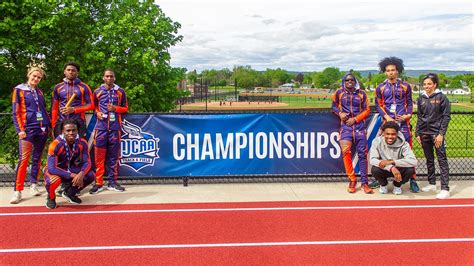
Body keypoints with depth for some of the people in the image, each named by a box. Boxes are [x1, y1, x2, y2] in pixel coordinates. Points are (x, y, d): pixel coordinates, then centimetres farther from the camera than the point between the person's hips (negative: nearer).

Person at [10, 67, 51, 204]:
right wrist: (20, 129, -11)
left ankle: (33, 185, 18)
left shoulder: (40, 92, 15)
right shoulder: (19, 90, 2)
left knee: (37, 157, 8)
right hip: (28, 128, -5)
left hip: (42, 128, 5)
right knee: (24, 158, -11)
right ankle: (17, 191, -10)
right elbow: (15, 112, -3)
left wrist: (50, 126, 13)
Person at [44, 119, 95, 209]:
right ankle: (51, 198, 1)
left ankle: (69, 193, 11)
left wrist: (81, 174, -36)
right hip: (56, 171, -4)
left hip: (72, 170, 4)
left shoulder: (82, 143, -15)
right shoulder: (55, 145, -27)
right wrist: (72, 175, -36)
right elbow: (51, 169, -30)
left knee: (91, 175, -16)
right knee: (52, 181, -37)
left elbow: (87, 162, -14)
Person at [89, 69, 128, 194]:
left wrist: (115, 108, -6)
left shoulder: (120, 92, 9)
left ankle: (112, 182, 13)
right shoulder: (97, 92, 9)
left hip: (115, 127, 1)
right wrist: (97, 113, -1)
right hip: (101, 127, 0)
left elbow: (125, 108, 12)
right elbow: (94, 107, 20)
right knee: (99, 155, -3)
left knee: (114, 155, 5)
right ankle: (99, 183, 3)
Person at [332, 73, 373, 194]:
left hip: (360, 125, 1)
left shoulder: (361, 93, 5)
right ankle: (352, 180, -6)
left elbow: (367, 110, 7)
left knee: (362, 153, -1)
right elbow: (334, 106, 17)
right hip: (345, 125, -1)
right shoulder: (339, 92, 4)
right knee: (346, 151, -18)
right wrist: (340, 113, -3)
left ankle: (364, 182, 6)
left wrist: (355, 119, -6)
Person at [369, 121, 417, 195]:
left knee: (410, 170, -30)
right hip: (384, 169, 0)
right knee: (375, 170, -33)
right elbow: (372, 160, -28)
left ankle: (397, 185, 5)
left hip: (399, 169, 0)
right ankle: (383, 184, 5)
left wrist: (391, 161, -39)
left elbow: (413, 161, -33)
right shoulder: (377, 141, -18)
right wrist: (391, 167, -41)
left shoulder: (403, 144, -20)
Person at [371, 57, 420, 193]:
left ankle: (412, 179, 3)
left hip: (403, 122, 0)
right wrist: (386, 117, -9)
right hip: (387, 122, 1)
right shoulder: (380, 87, 8)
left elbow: (409, 103, 10)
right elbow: (378, 105, 5)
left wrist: (408, 114, -8)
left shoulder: (405, 86, 8)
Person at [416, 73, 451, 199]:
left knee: (442, 160, -5)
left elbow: (446, 117, -6)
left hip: (437, 133, -5)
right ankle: (432, 184, 25)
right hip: (424, 133, 5)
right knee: (429, 159, 13)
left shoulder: (442, 98, -4)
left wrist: (441, 134, -13)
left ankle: (445, 189, -7)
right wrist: (417, 133, 8)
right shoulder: (421, 99, 8)